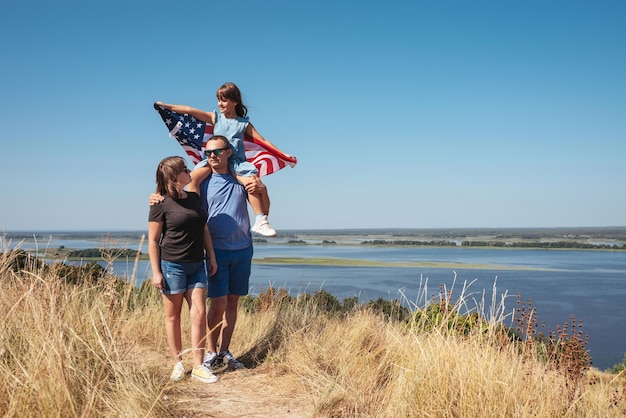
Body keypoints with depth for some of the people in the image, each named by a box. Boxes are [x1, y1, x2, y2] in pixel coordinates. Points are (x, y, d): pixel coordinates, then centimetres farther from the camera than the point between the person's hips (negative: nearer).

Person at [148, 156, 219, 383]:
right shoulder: (161, 204, -9)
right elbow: (153, 240, -8)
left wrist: (211, 256, 12)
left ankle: (198, 366, 7)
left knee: (199, 313, 1)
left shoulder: (194, 197, 8)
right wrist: (156, 272, -11)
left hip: (197, 265, 5)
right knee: (173, 316, 6)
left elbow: (204, 229, 15)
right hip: (172, 265, -5)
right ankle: (178, 363, 19)